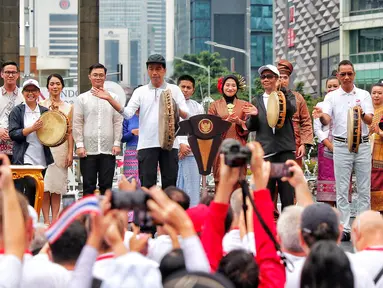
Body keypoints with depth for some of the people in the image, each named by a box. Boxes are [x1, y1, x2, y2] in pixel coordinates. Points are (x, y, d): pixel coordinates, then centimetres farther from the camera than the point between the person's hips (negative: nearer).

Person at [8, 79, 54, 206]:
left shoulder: (44, 111, 13)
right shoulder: (17, 111, 4)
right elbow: (13, 134, -6)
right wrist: (32, 128, -17)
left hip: (41, 160, 4)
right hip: (24, 160, -4)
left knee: (33, 195, 6)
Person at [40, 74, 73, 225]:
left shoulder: (68, 107, 11)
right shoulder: (41, 105, 7)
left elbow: (70, 132, 7)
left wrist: (70, 153, 1)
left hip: (61, 149, 1)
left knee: (57, 186, 2)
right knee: (45, 186, -6)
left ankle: (55, 220, 4)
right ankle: (46, 221, -3)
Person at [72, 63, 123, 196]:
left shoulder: (113, 97, 9)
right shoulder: (82, 99, 6)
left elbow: (118, 122, 7)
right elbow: (77, 124, 3)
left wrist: (117, 143, -1)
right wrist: (79, 145, -5)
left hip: (108, 150, 1)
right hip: (88, 150, -1)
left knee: (106, 186, 4)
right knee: (88, 186, 2)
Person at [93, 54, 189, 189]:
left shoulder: (174, 90, 8)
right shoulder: (140, 91, 9)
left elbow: (186, 115, 1)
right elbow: (128, 113, -4)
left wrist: (175, 109, -21)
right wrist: (109, 99, -15)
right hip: (147, 144, 0)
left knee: (169, 184, 4)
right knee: (147, 185, -1)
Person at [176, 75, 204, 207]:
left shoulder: (198, 107, 14)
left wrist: (189, 146, -5)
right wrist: (180, 144, -10)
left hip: (192, 152, 2)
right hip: (174, 151, -1)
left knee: (192, 188, -2)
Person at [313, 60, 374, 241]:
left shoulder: (364, 95, 5)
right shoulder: (332, 97, 3)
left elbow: (370, 120, -5)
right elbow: (327, 120, -9)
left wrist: (362, 114, -28)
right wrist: (321, 116, -33)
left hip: (363, 145, 1)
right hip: (341, 146, -1)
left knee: (364, 189, 5)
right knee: (342, 189, 2)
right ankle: (344, 228, 6)